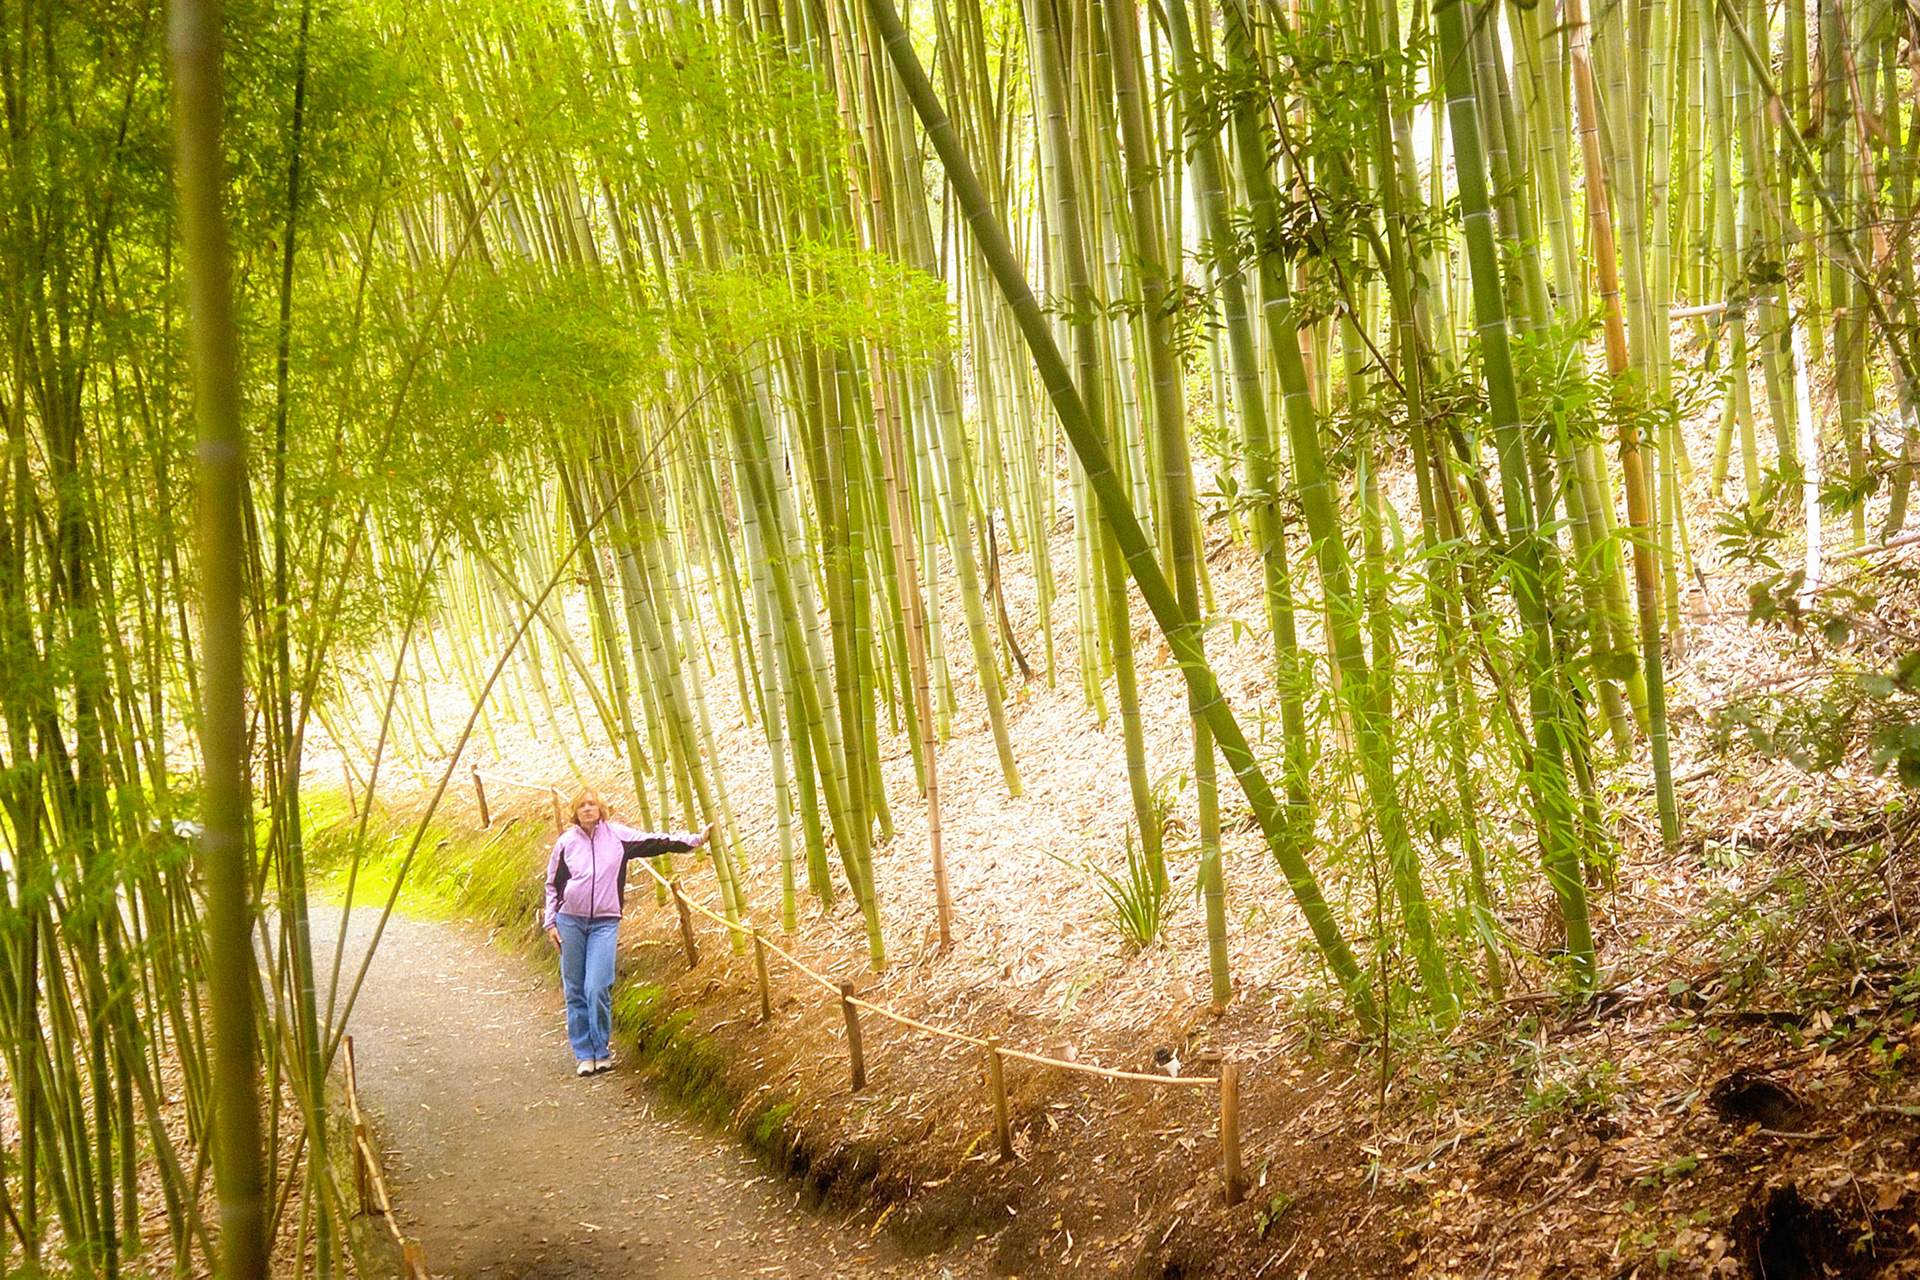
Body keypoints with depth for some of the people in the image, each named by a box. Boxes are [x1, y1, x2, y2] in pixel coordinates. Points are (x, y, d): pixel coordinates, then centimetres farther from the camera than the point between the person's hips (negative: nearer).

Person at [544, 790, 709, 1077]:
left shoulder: (617, 835, 5)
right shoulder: (566, 842, 5)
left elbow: (656, 841, 8)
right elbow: (552, 885, 12)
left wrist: (697, 839, 5)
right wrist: (551, 923, 8)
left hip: (604, 923, -1)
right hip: (570, 921, 1)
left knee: (598, 990, -12)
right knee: (575, 991, 2)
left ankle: (602, 1052, 3)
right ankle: (583, 1054, 10)